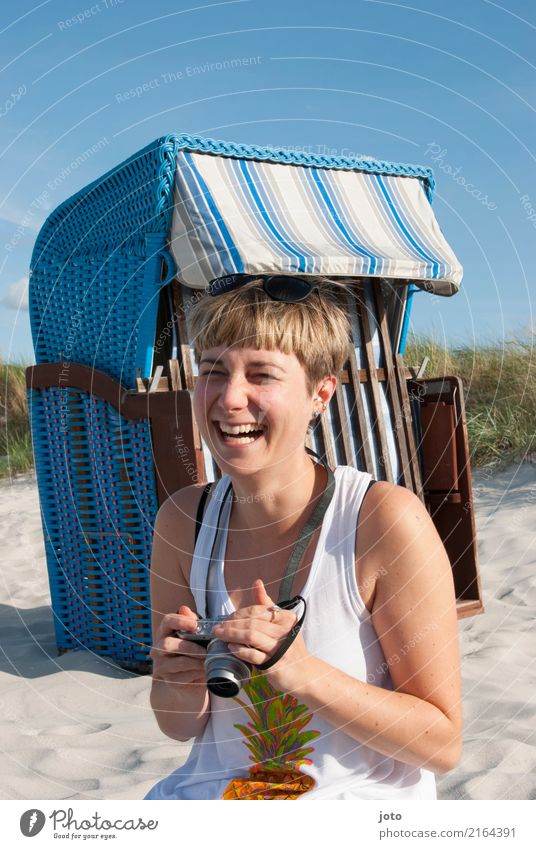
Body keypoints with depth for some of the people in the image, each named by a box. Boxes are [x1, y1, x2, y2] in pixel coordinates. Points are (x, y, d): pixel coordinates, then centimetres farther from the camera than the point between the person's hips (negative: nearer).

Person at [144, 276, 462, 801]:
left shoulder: (387, 520, -17)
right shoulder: (182, 521, -5)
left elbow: (443, 746, -12)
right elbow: (179, 727, 5)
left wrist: (302, 672, -25)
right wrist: (183, 683, -17)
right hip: (212, 791, 3)